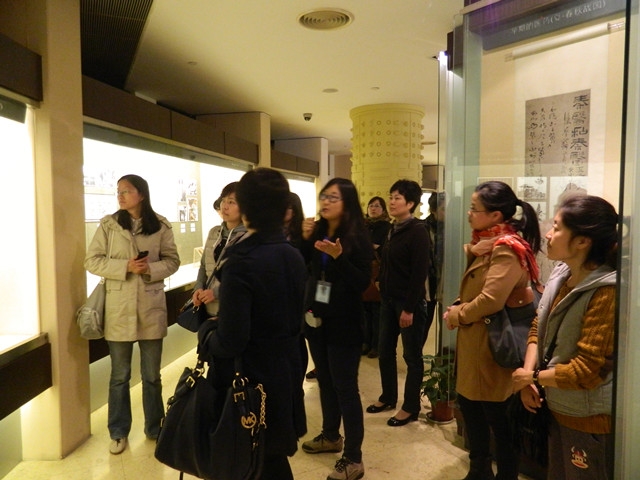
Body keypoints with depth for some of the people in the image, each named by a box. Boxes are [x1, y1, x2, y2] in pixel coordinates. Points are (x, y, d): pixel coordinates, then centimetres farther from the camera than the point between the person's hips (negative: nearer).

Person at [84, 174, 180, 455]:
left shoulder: (161, 226, -1)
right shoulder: (108, 224, -2)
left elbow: (172, 261, 3)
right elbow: (92, 261, -2)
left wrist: (151, 269, -17)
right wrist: (125, 266, -17)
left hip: (151, 307, 0)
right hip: (119, 308, 0)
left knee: (152, 375, 13)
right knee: (119, 376, 12)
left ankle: (154, 429, 31)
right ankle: (118, 433, 29)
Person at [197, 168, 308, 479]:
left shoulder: (241, 261, -24)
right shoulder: (293, 256, -1)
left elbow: (230, 343, -25)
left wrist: (205, 333, -4)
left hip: (251, 380, -7)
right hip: (286, 373, 7)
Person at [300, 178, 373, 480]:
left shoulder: (357, 238, -13)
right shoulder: (317, 232, 3)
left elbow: (363, 282, -18)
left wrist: (339, 256, -30)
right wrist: (304, 239, -10)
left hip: (344, 323, -6)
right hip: (316, 318, 6)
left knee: (345, 388, 0)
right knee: (325, 381, 19)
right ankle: (331, 436, 38)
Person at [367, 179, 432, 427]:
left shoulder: (418, 231, -13)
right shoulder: (393, 229, 10)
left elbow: (419, 273, -18)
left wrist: (409, 308, -19)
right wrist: (382, 287, 7)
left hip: (408, 302, -8)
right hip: (388, 299, 8)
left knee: (411, 355, 5)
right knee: (385, 351, 15)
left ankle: (411, 407, 18)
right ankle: (388, 397, 32)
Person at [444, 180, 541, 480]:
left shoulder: (507, 249, -19)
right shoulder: (488, 242, 11)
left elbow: (491, 300, -28)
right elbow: (471, 287, 8)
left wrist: (457, 314, -12)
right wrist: (471, 251, -11)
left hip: (491, 342, -10)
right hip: (473, 339, 10)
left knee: (497, 417, 5)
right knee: (468, 403, 19)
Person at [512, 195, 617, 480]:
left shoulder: (606, 292, -27)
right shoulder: (561, 274, -1)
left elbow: (587, 371, -26)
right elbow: (539, 327, 7)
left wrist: (532, 377, -13)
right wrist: (528, 373, -8)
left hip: (591, 421, -8)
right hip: (559, 410, 8)